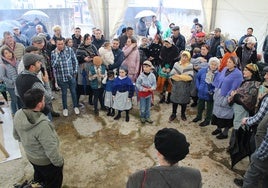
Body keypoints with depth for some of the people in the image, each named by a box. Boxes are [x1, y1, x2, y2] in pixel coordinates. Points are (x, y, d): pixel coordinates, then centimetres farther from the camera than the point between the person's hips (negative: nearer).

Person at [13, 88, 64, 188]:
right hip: (46, 161, -7)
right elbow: (51, 149, -31)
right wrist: (59, 162, -14)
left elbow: (16, 135, 2)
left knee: (39, 176, 35)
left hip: (30, 156, 7)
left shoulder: (18, 115, -17)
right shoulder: (42, 124, -41)